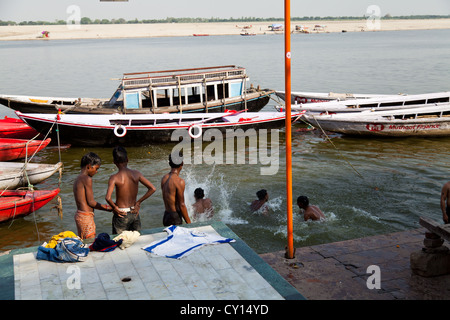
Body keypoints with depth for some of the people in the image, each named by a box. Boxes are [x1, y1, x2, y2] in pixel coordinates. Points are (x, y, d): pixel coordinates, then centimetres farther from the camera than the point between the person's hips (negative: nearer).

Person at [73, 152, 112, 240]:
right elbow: (91, 202, -14)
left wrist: (103, 206, 16)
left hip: (79, 215, 9)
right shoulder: (87, 179, -14)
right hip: (86, 216, -9)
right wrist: (106, 208, -2)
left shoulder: (78, 179, 14)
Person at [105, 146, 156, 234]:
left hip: (121, 215, -3)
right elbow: (152, 189, -7)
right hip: (134, 213, 4)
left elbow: (108, 197, -29)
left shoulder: (114, 178, -15)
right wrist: (138, 202, 0)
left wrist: (114, 207, -10)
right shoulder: (136, 174, -5)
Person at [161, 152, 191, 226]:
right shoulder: (179, 181, -17)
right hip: (175, 218, -8)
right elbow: (181, 205, -16)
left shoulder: (164, 178, 6)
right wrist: (189, 223, -9)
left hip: (165, 216, 8)